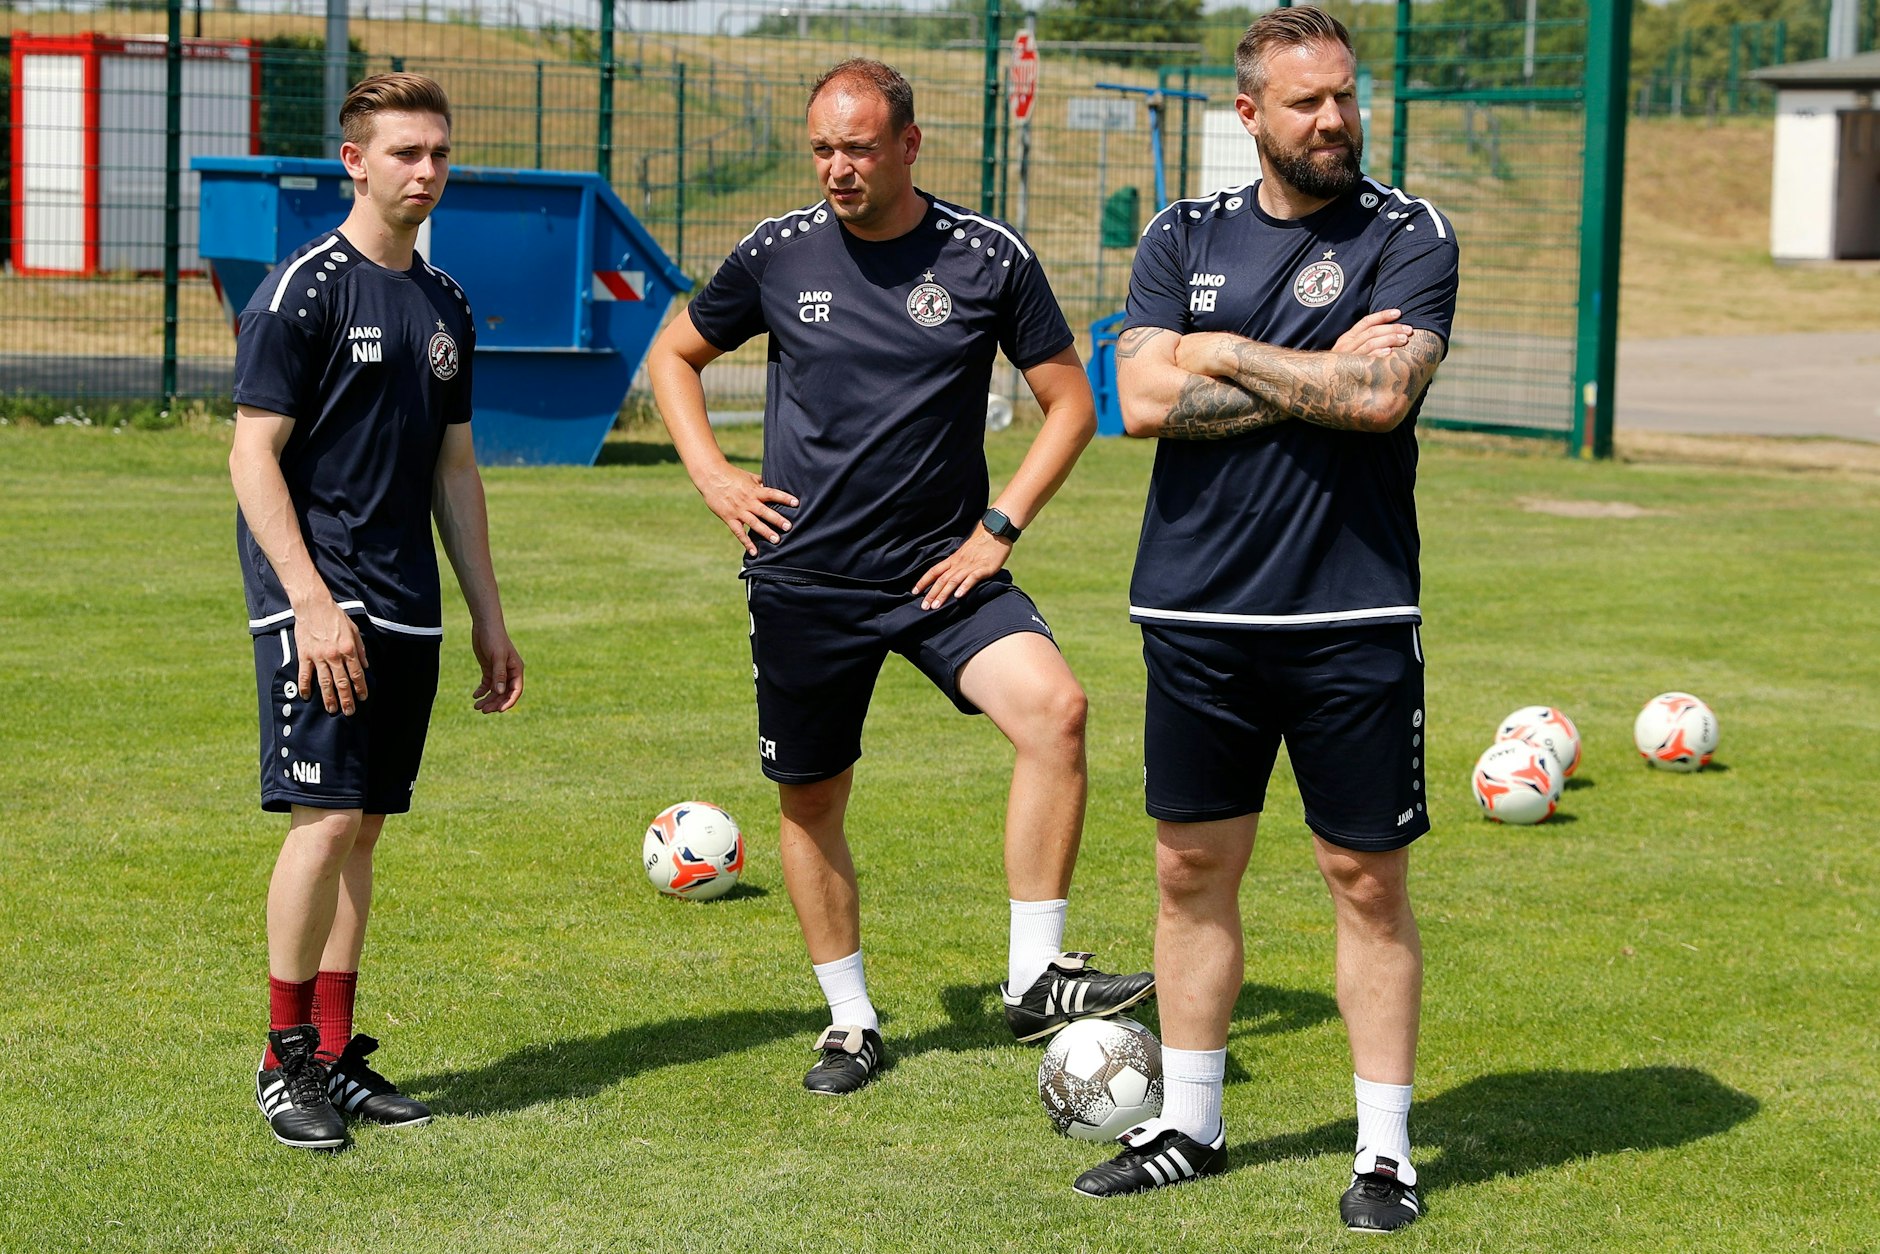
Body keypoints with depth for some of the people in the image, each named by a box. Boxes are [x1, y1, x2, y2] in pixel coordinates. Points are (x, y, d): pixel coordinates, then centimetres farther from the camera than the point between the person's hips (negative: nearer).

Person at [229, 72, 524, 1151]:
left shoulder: (448, 305, 14)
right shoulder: (303, 292, -8)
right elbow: (254, 459, -11)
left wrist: (490, 617, 19)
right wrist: (312, 602, -19)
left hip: (408, 607, 7)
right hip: (319, 597, -7)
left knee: (366, 825, 8)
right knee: (328, 818, -11)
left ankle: (337, 1053, 14)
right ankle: (287, 1060, 0)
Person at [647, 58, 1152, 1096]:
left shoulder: (989, 259, -4)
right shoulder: (778, 254, 0)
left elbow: (1069, 402, 4)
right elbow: (673, 357, 16)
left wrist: (1000, 527, -5)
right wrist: (711, 477, 3)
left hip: (942, 569, -2)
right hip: (804, 577, 2)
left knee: (1053, 707, -25)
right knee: (809, 798, 8)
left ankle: (1035, 979, -18)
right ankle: (850, 1022, 27)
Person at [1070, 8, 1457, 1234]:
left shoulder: (1410, 236, -2)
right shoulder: (1185, 239, 8)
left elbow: (1382, 394, -17)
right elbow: (1146, 400, -6)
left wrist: (1228, 355, -8)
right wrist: (1312, 376, -10)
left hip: (1353, 616, -3)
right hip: (1197, 613, 3)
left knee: (1369, 881, 2)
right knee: (1194, 869, 10)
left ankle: (1386, 1149, 10)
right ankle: (1188, 1126, 23)